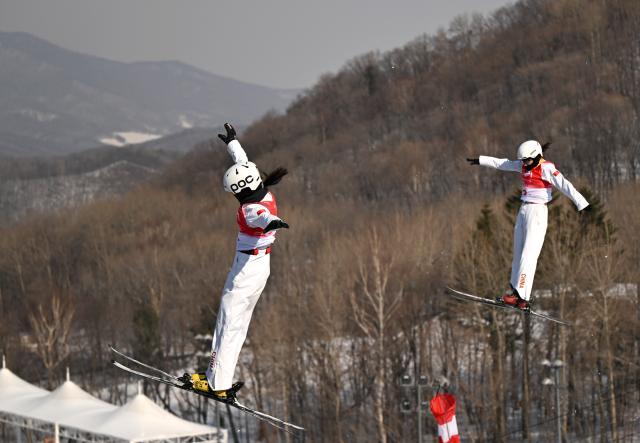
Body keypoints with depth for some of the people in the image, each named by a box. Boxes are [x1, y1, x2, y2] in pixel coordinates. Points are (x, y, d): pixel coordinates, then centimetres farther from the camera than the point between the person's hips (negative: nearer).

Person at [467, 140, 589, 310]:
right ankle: (515, 292, 11)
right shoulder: (524, 166, 10)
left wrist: (582, 205, -32)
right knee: (518, 254, 8)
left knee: (528, 256, -13)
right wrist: (480, 161, 29)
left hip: (537, 213, -9)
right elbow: (502, 163, 22)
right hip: (524, 211, 9)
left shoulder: (547, 169, -14)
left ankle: (522, 298, -17)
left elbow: (565, 186, -23)